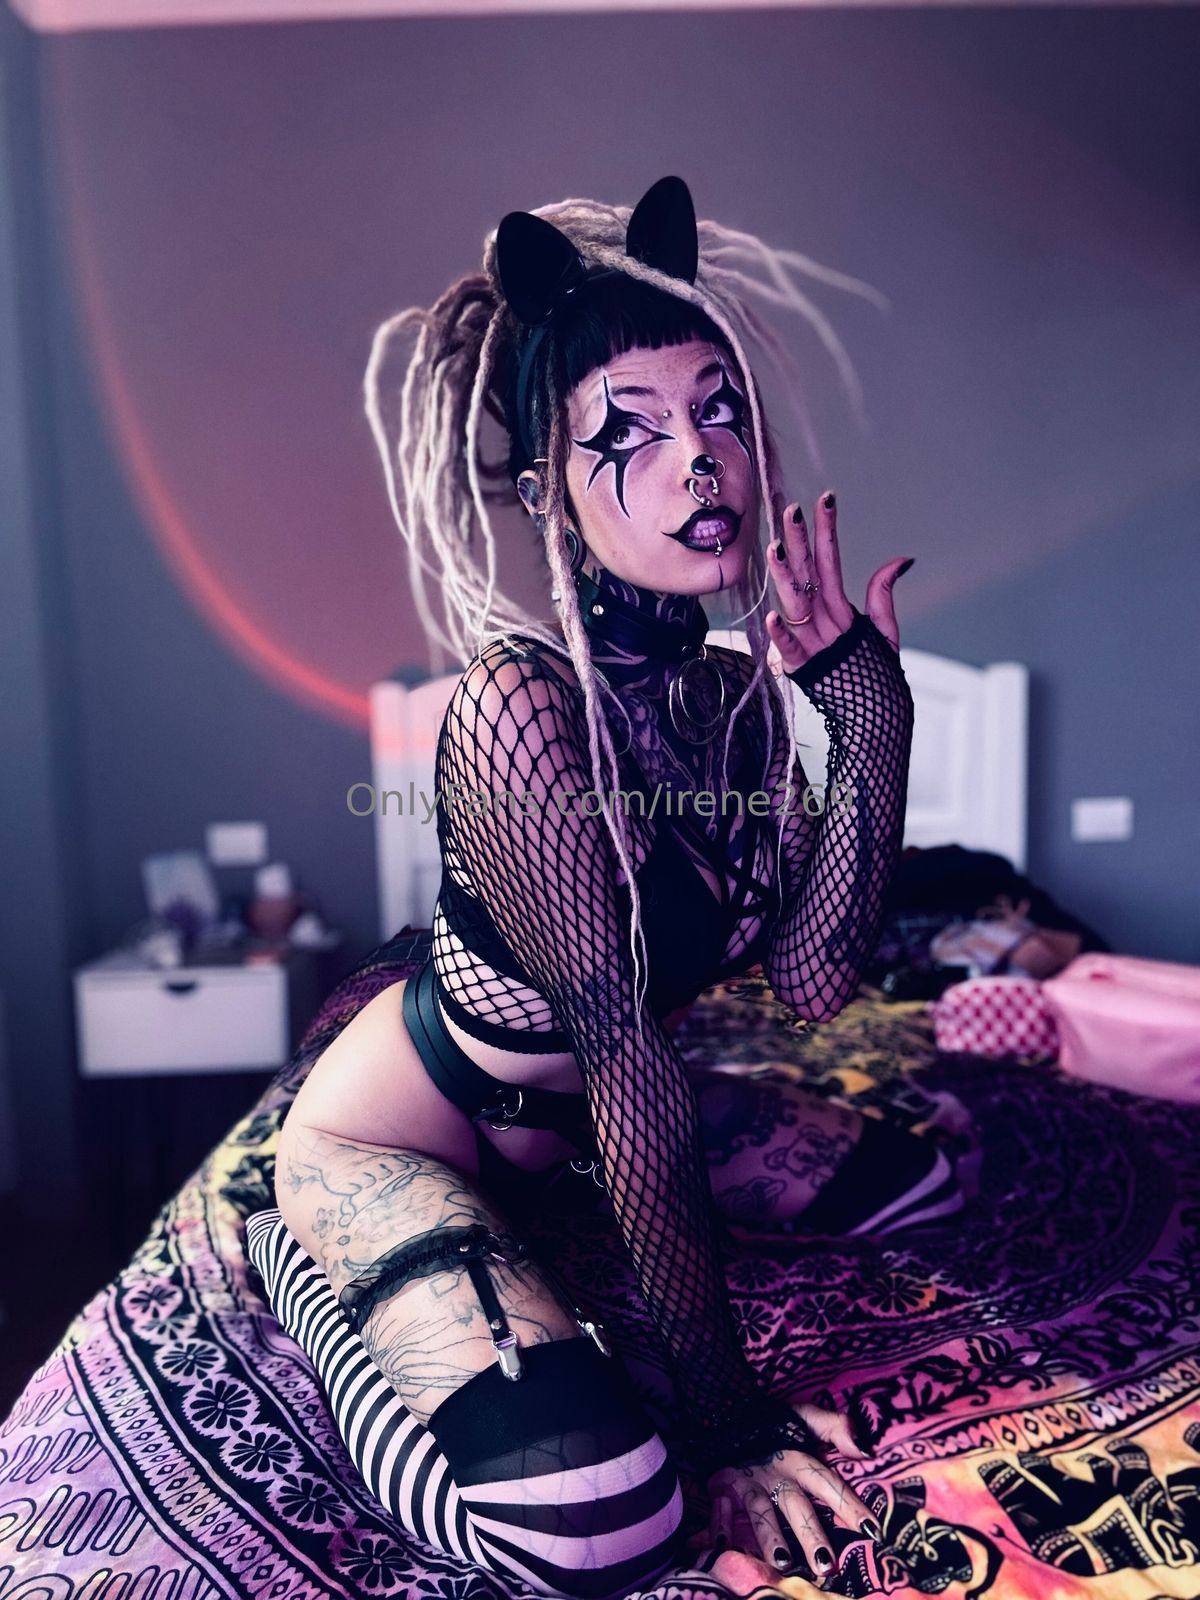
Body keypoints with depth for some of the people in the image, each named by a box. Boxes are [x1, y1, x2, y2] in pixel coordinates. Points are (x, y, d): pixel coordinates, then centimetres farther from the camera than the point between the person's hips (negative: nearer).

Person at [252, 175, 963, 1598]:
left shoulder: (740, 692, -7)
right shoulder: (519, 705, -32)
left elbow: (813, 976, -15)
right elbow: (628, 1069, -30)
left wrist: (872, 721, -22)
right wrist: (724, 1407, -21)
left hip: (575, 1113, 8)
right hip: (397, 1134, -7)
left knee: (919, 1190, 14)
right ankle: (310, 1271, 2)